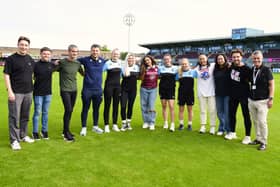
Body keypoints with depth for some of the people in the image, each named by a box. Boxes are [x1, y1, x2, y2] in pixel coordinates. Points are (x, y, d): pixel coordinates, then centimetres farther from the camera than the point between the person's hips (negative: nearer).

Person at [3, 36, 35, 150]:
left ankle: (23, 135, 28)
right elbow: (6, 75, -8)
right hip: (16, 93, -5)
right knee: (14, 117, -1)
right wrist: (10, 91, -15)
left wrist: (32, 87, 15)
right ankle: (14, 140, 7)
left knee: (25, 116, 14)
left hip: (28, 92, 5)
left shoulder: (30, 59, 10)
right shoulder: (11, 59, -6)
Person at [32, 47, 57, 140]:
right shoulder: (36, 65, -9)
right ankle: (35, 132, 16)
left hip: (48, 92, 4)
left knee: (45, 113, 12)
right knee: (37, 112, 4)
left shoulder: (52, 65, 2)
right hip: (38, 93, -3)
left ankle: (44, 131, 23)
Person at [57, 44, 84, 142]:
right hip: (65, 90, -5)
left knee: (70, 111, 11)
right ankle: (67, 133, 0)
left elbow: (83, 73, 18)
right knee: (68, 110, -12)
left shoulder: (77, 63, 5)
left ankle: (65, 131, 25)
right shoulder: (62, 62, -10)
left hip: (74, 90, 5)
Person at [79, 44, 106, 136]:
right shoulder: (86, 60, -6)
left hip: (98, 89, 3)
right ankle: (84, 128, 17)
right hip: (87, 89, -3)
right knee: (85, 109, 5)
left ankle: (95, 126, 29)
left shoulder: (103, 61, 4)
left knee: (96, 109, 14)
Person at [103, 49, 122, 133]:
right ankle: (106, 125, 7)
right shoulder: (107, 63, -6)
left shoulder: (120, 62, 7)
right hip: (109, 86, -4)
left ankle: (115, 125, 16)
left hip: (117, 86, 4)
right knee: (107, 105, 1)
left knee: (116, 105, 8)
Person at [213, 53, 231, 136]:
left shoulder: (229, 68, -7)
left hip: (227, 93, -5)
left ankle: (228, 129, 10)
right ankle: (221, 129, 23)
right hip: (218, 94, 5)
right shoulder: (215, 70, 8)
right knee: (219, 112, 11)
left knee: (227, 112, -1)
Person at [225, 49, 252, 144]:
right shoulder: (232, 65, 0)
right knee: (231, 113, 14)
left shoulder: (246, 69, -17)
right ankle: (232, 133, 30)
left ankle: (247, 136, 14)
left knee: (246, 115, 4)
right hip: (233, 94, 6)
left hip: (243, 95, -6)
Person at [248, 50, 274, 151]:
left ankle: (263, 142, 7)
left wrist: (271, 98, -12)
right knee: (255, 121, 12)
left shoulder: (266, 70, -7)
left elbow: (271, 85, -7)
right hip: (251, 100, 5)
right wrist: (249, 94, 12)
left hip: (262, 101, -5)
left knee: (262, 122, -5)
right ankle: (258, 139, 25)